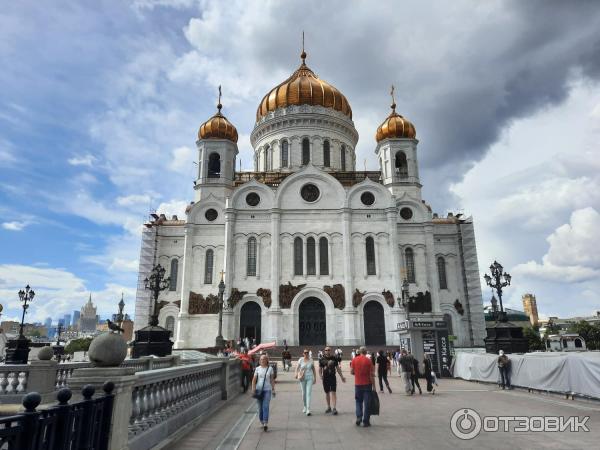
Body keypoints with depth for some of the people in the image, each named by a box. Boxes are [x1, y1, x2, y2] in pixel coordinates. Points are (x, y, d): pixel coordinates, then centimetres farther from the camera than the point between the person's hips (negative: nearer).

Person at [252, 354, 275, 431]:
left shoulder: (270, 368, 2)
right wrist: (253, 389, -11)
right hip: (259, 389, 1)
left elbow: (272, 380, 8)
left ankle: (265, 423, -14)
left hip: (267, 390, -1)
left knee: (265, 406, -13)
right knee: (260, 407, 8)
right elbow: (254, 379, 1)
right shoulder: (257, 369, 2)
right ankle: (262, 422, 24)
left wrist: (273, 389, 7)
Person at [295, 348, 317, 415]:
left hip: (310, 378, -1)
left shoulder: (311, 360, 2)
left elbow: (314, 370, 10)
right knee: (303, 393, 11)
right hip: (302, 378, 1)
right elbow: (297, 368, -1)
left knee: (309, 393, -10)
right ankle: (305, 406, 33)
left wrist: (315, 378, 10)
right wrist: (296, 374, -20)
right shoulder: (300, 360, -1)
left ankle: (308, 409, -13)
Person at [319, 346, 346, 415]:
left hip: (333, 378, -1)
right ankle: (329, 407, 26)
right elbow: (320, 369, 4)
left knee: (333, 393, -8)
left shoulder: (334, 358, 2)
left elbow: (338, 368, 9)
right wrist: (320, 375, -14)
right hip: (325, 378, 1)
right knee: (327, 393, 12)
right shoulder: (322, 359, 1)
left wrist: (342, 376, 10)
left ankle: (334, 408, -8)